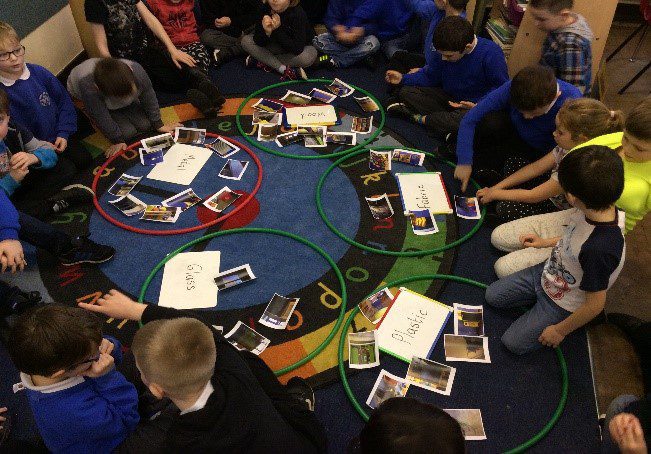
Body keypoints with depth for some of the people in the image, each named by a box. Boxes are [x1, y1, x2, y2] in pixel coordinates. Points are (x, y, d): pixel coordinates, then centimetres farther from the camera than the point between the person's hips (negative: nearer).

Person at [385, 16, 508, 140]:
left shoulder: (491, 54, -25)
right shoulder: (442, 50, -11)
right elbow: (430, 76, 5)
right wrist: (403, 79, -7)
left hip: (474, 105, -5)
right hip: (448, 97, 5)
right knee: (406, 92, -10)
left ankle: (421, 118, -17)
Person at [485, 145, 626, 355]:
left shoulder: (600, 250, -42)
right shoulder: (594, 210, -20)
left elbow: (595, 304, -27)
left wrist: (560, 331, -14)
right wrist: (547, 242, 12)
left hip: (562, 304, -7)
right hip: (546, 274, 7)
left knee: (513, 342, 1)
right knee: (492, 296, 12)